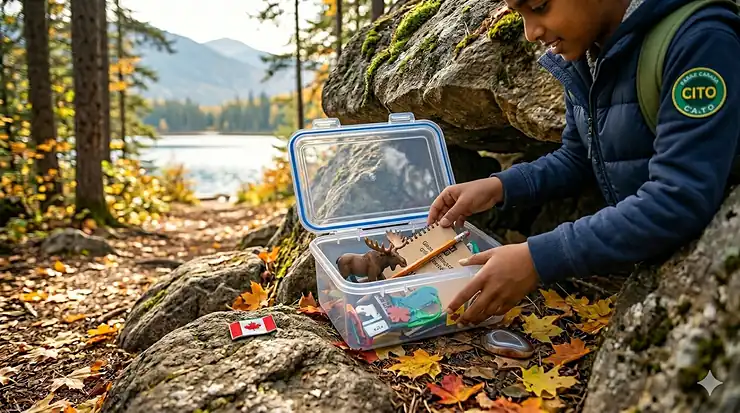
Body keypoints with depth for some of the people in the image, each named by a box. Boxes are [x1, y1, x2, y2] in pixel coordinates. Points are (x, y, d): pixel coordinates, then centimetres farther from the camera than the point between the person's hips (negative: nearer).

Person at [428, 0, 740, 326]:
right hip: (636, 254, 6)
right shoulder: (581, 57, 0)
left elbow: (681, 202, -30)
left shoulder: (700, 41, -23)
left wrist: (538, 259, -31)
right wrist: (499, 186, -6)